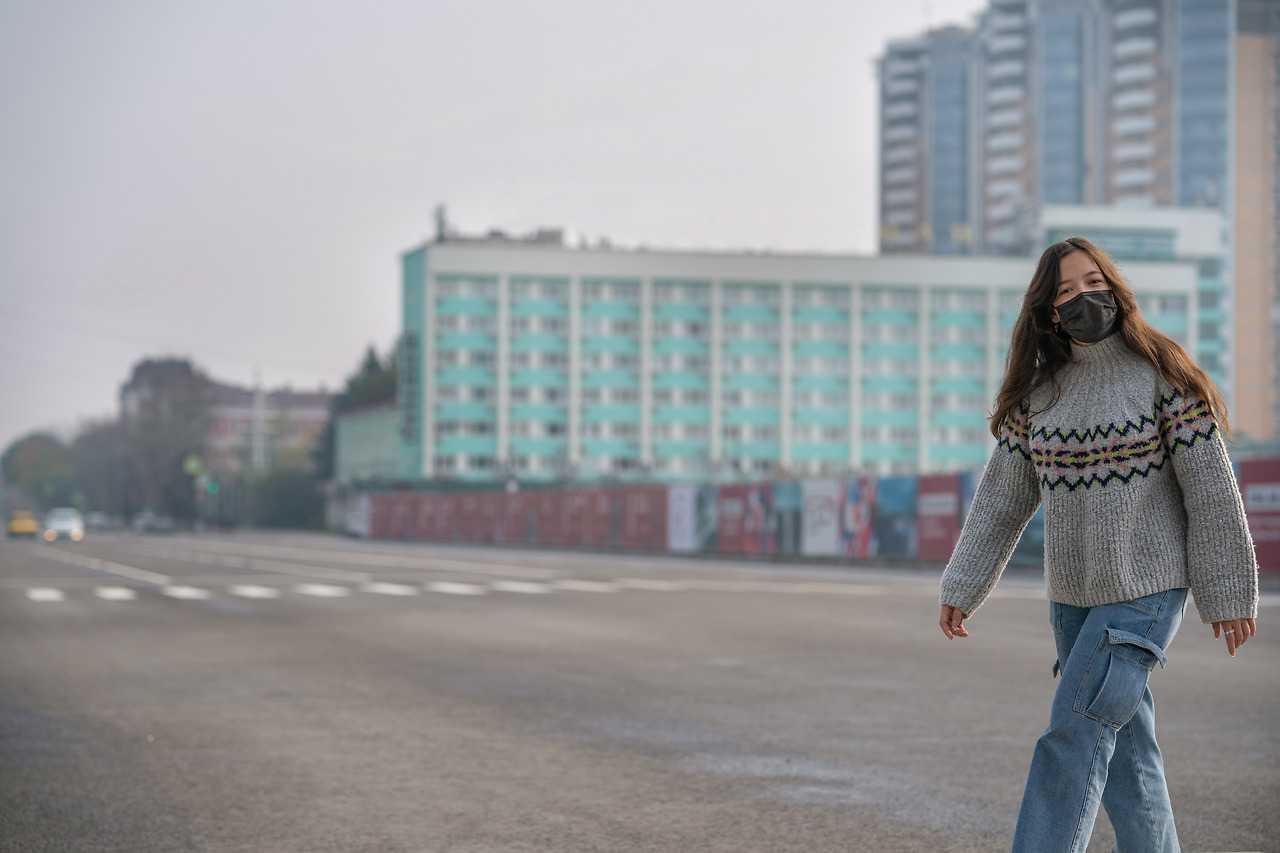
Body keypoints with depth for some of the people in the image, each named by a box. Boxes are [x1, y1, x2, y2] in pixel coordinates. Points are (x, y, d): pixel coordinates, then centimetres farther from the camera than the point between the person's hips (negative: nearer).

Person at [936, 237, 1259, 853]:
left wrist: (1229, 595, -8)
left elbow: (1211, 489, -6)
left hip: (1146, 592, -5)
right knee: (1127, 754, 9)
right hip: (1073, 596, 5)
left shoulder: (1161, 376, -7)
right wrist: (961, 588, 6)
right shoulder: (1037, 393, 7)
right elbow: (1002, 497, 11)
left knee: (1073, 740, -12)